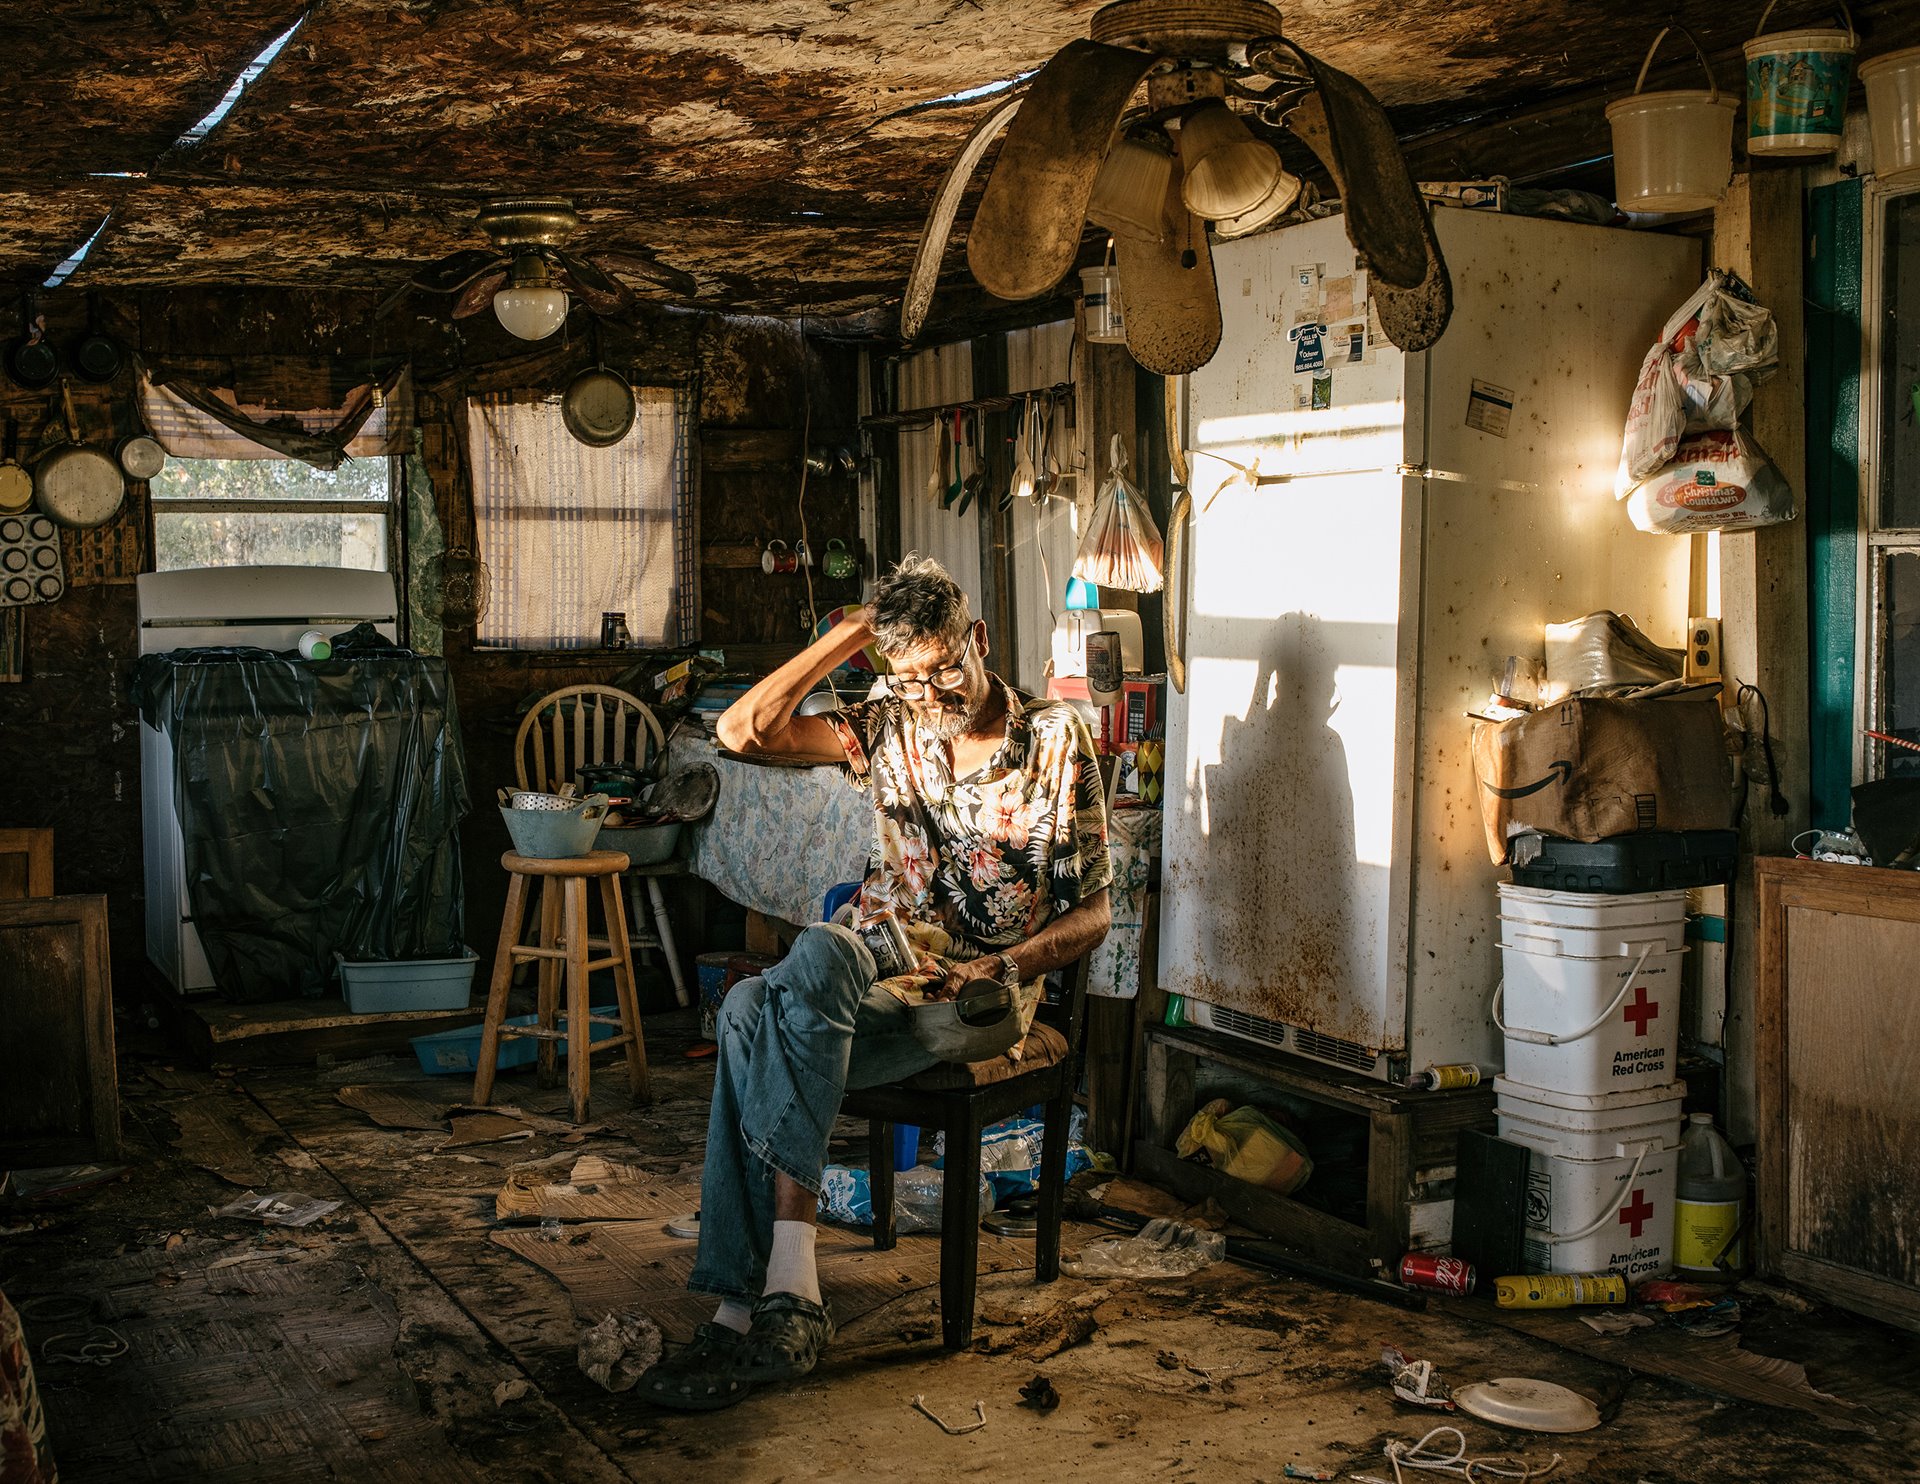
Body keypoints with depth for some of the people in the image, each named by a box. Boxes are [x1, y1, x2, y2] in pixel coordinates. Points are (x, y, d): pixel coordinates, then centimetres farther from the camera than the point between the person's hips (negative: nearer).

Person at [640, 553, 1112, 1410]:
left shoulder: (1057, 742, 0)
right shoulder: (888, 729, 10)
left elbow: (1091, 913, 1)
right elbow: (742, 731, -2)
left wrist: (1003, 968, -17)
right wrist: (852, 633, -2)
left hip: (980, 995, -4)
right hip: (877, 974, 4)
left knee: (819, 950, -35)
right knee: (751, 1009, -32)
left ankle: (788, 1272, -40)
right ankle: (750, 1305, -35)